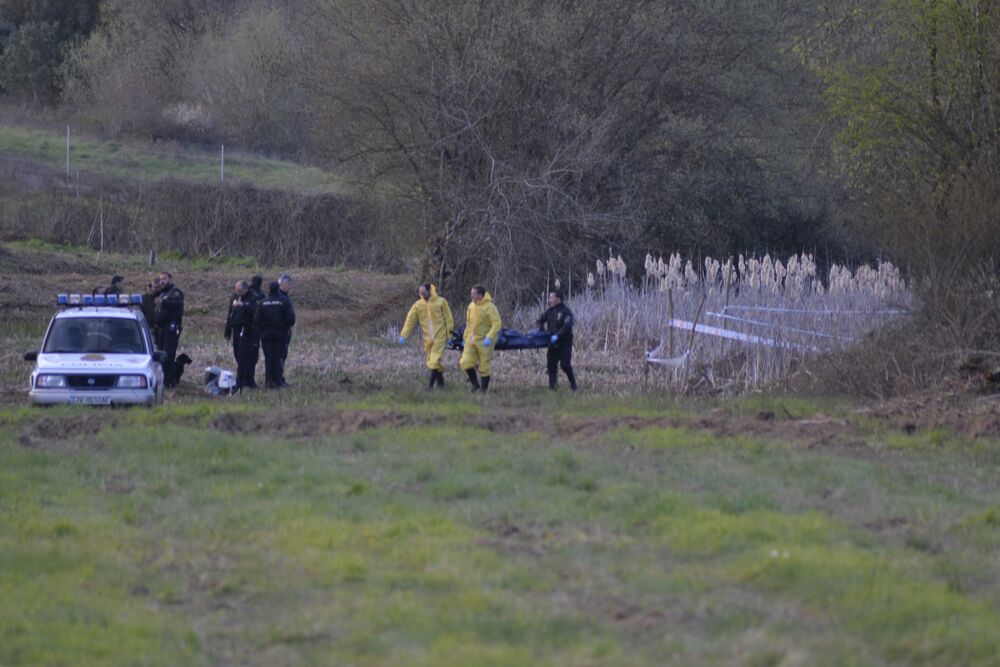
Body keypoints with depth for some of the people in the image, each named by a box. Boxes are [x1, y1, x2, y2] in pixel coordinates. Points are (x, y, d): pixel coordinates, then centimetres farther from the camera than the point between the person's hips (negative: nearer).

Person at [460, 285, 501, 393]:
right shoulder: (472, 306, 8)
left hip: (484, 341, -6)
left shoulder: (489, 307, -14)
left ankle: (483, 389, 14)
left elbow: (496, 324, -19)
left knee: (484, 366, 2)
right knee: (466, 363, -4)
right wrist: (466, 337, 18)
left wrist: (489, 337, -28)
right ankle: (475, 384, 14)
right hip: (472, 339, 6)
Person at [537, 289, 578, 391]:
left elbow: (567, 327, -24)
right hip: (553, 343, 7)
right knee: (551, 364, 3)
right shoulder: (550, 311, 10)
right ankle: (552, 386, 8)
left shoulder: (566, 312, -12)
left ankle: (573, 385, 1)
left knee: (565, 364, -12)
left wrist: (557, 335, -33)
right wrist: (542, 330, 1)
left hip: (564, 343, -7)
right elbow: (541, 320, 20)